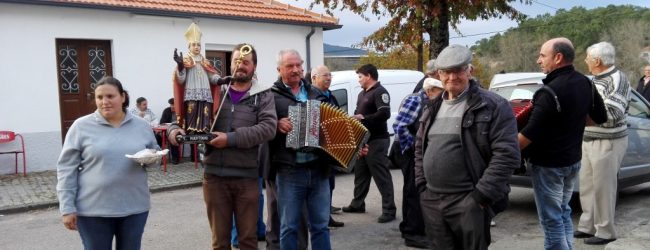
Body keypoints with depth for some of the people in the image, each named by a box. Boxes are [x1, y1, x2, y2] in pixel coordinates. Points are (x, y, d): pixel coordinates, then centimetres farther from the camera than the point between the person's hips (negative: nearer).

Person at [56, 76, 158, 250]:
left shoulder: (141, 126, 7)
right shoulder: (81, 126, -2)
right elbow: (66, 169, -2)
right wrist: (67, 208, -6)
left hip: (134, 208, 3)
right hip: (93, 210, -2)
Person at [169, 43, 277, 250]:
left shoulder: (263, 95, 2)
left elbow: (268, 128, -12)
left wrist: (231, 139, -19)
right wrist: (175, 128, -12)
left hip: (246, 177, -1)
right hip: (214, 175, 2)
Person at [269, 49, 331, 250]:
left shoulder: (316, 94, 15)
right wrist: (276, 124, -20)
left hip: (318, 169, 4)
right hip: (289, 171, -3)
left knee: (320, 225, 11)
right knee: (289, 227, 5)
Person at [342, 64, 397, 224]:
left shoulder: (380, 92, -11)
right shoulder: (362, 94, 18)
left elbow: (385, 114, -24)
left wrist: (364, 118, -21)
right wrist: (354, 118, 3)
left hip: (377, 140, -9)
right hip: (363, 139, 10)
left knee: (381, 175, -6)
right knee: (360, 173, 16)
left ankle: (389, 210, -1)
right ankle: (357, 204, 27)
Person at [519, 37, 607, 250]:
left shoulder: (550, 92, -25)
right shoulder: (585, 83, 0)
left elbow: (529, 135, -25)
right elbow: (600, 118, 13)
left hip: (548, 165, -8)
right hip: (573, 160, 8)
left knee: (551, 219, 3)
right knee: (563, 212, 22)